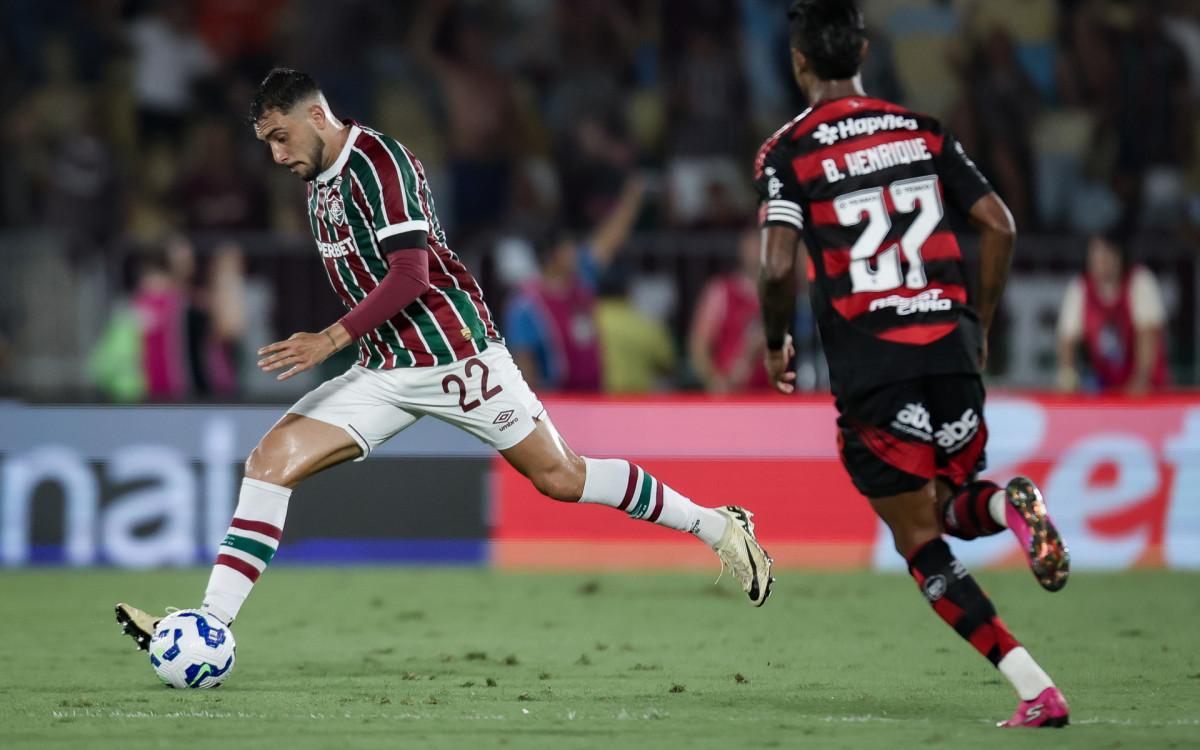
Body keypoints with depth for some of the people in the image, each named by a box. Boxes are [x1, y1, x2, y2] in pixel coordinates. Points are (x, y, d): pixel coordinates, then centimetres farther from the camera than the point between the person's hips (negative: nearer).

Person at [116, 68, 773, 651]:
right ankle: (211, 623, -13)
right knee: (271, 459, -9)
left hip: (453, 354, -8)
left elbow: (409, 274, -22)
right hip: (384, 373, 8)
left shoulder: (378, 160, -14)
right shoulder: (319, 185, 13)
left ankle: (716, 526, 17)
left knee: (559, 477, -1)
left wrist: (331, 340, -27)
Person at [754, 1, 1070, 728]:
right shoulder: (924, 131, 11)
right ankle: (1010, 504, -17)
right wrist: (981, 326, 18)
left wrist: (777, 346, 7)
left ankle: (1038, 690, -10)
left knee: (921, 543, 6)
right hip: (950, 349, 4)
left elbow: (778, 269, -11)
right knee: (953, 509, 23)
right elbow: (1000, 226, 6)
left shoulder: (788, 152, -2)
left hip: (869, 363, -4)